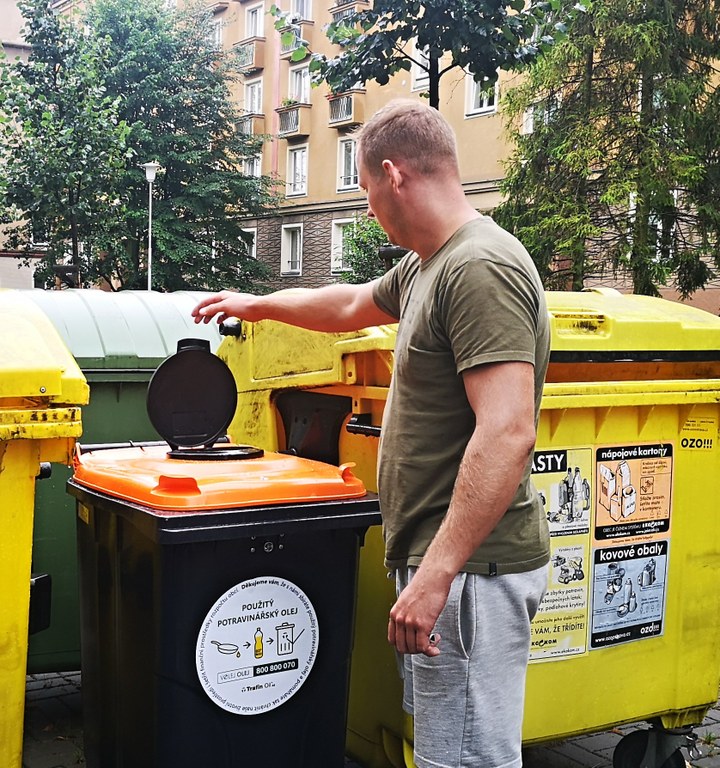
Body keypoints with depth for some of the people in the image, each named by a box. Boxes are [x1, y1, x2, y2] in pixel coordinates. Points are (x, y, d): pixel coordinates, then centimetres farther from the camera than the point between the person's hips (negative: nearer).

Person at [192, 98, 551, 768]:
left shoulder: (481, 268, -19)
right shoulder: (424, 268, 14)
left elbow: (506, 435, -27)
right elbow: (352, 305, 34)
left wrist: (435, 574, -27)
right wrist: (257, 304, 45)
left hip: (470, 562, -10)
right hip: (437, 555, 10)